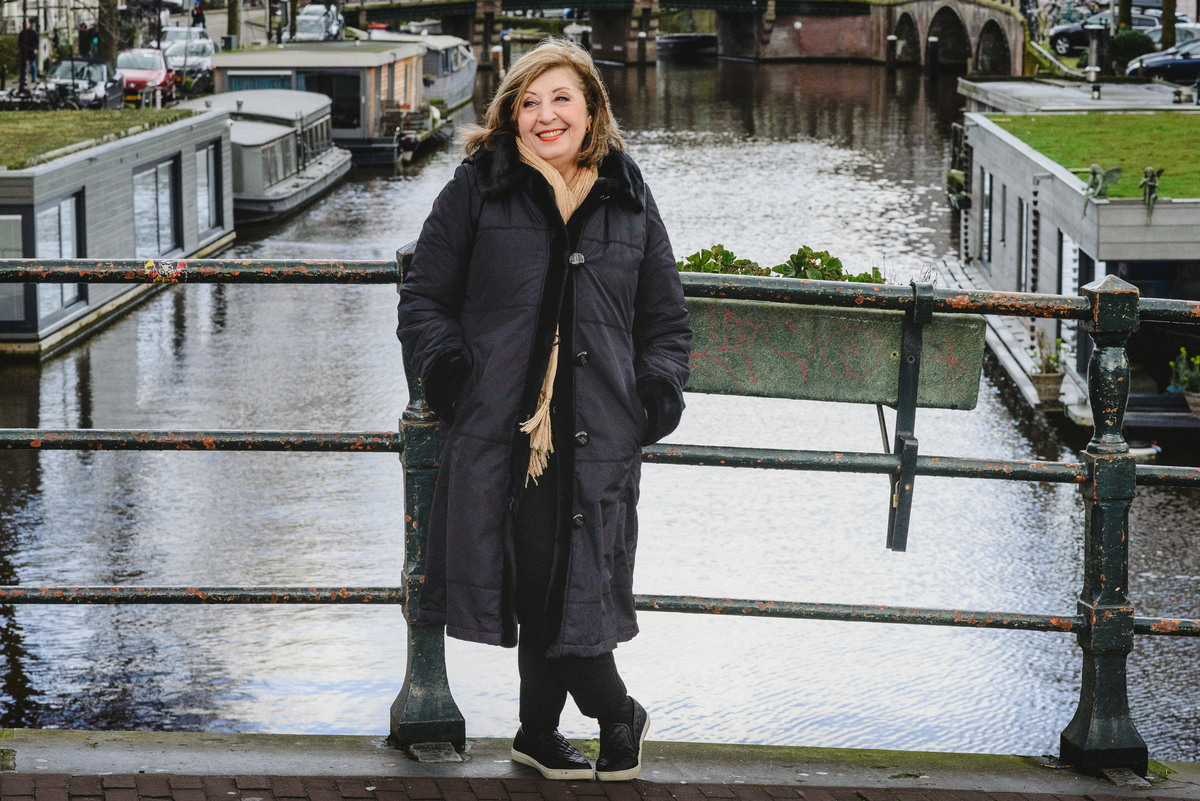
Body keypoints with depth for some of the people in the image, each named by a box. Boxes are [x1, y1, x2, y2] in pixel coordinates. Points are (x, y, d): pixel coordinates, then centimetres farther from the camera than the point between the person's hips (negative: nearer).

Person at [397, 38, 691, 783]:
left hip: (596, 436, 2)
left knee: (568, 587, 0)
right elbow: (424, 298, 9)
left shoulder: (629, 200, 13)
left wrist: (660, 387, 3)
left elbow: (666, 318, 20)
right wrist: (448, 366, -7)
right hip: (499, 428, -1)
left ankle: (540, 732, 19)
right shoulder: (477, 190, 5)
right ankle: (617, 713, 15)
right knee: (537, 584, -5)